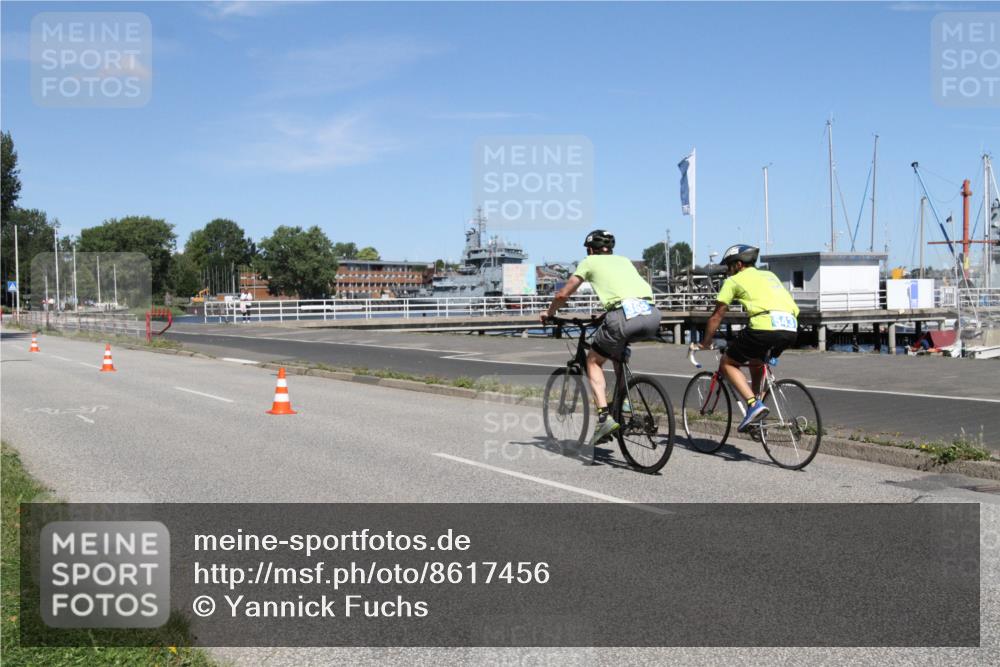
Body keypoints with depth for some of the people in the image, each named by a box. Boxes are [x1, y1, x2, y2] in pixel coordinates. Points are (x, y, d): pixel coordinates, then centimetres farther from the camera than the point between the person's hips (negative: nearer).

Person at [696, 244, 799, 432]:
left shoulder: (734, 280, 14)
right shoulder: (769, 275, 31)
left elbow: (717, 317, 15)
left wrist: (705, 344, 26)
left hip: (764, 328, -7)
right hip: (791, 330, 7)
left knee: (728, 363, 12)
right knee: (756, 361, 33)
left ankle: (754, 404, -4)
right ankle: (757, 398, 28)